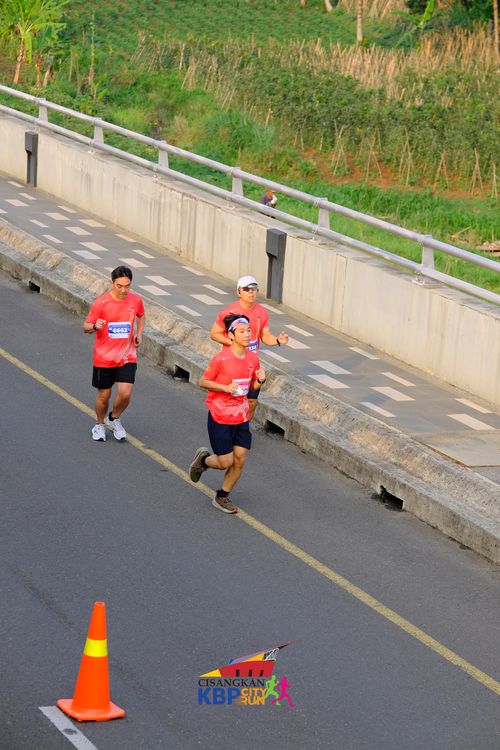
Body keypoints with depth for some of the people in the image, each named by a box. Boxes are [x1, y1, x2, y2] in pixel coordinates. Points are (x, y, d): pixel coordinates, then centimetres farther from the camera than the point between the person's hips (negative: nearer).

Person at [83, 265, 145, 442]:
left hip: (127, 357, 2)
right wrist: (95, 326, -30)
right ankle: (100, 424, 36)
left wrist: (139, 334, 6)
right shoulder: (100, 303, -14)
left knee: (125, 393, -11)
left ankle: (114, 419, 19)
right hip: (104, 358, -2)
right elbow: (86, 327, -7)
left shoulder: (136, 300, -3)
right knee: (104, 395, 9)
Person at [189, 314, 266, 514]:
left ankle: (222, 497, 21)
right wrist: (225, 387, -23)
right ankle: (203, 459, 31)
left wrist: (260, 380, -10)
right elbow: (203, 381, -10)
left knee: (240, 460, 3)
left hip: (241, 417, 5)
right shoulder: (221, 359, -18)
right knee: (226, 462, -2)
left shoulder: (253, 358, 0)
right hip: (220, 417, -5)